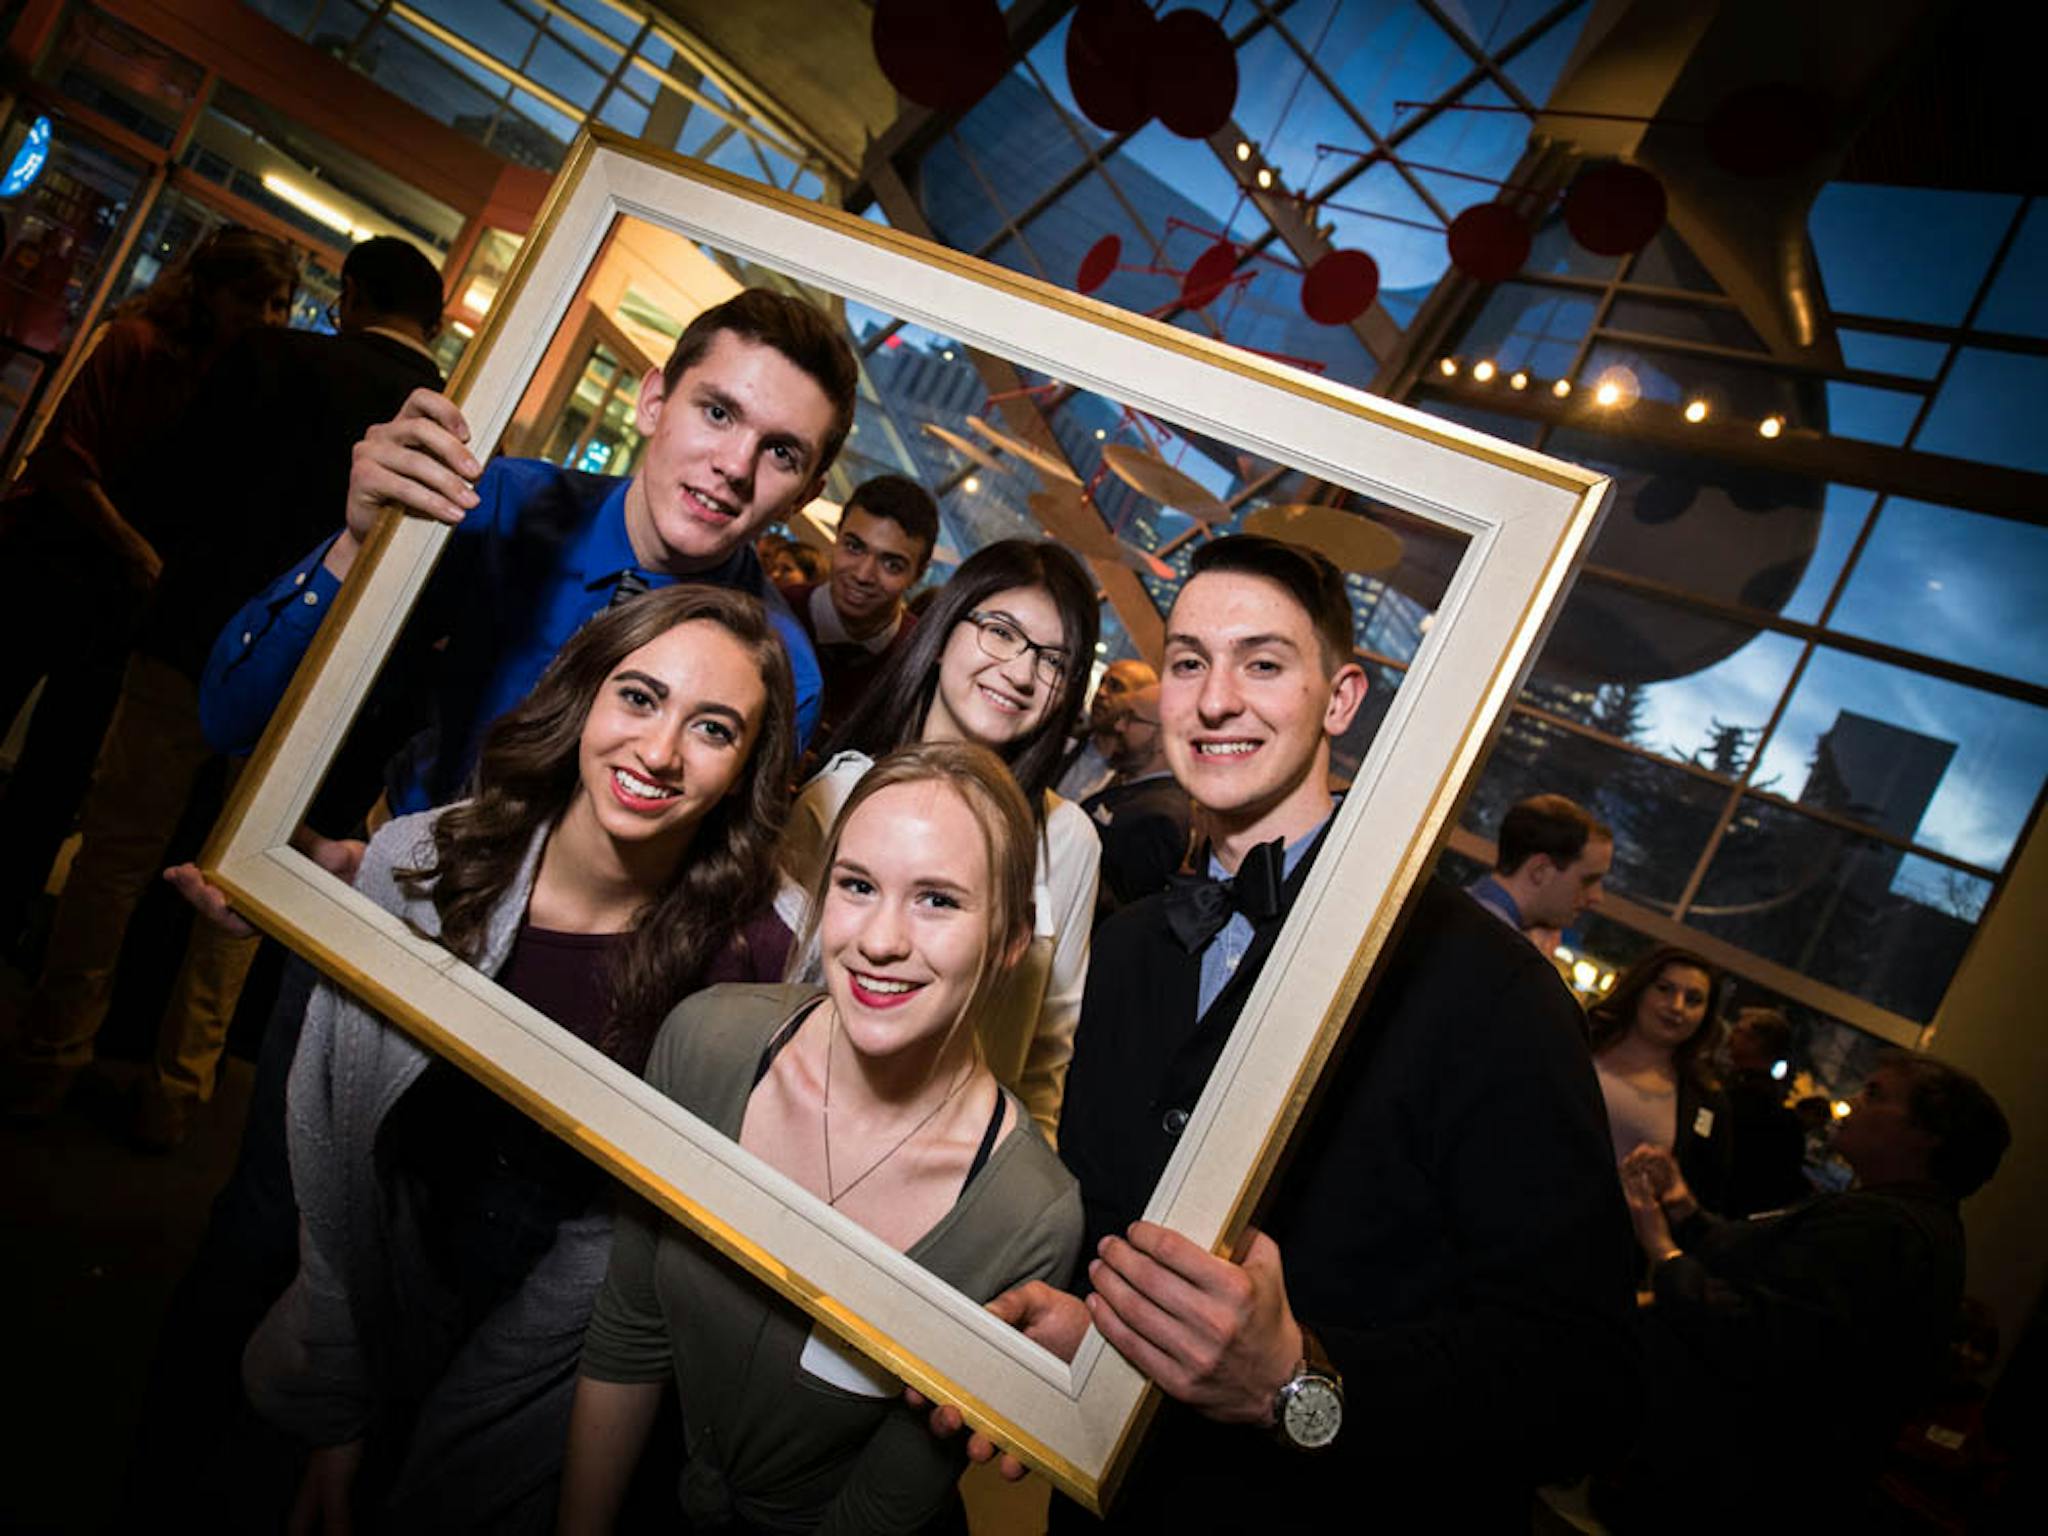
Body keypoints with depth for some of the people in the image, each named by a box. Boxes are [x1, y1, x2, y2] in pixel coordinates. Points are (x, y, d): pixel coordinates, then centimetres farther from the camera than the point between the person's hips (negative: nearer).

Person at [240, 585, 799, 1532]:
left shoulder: (748, 958, -20)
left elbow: (624, 1232, -14)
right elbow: (328, 1151, -8)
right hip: (388, 1269, 2)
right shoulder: (416, 866, -16)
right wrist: (336, 1410, -5)